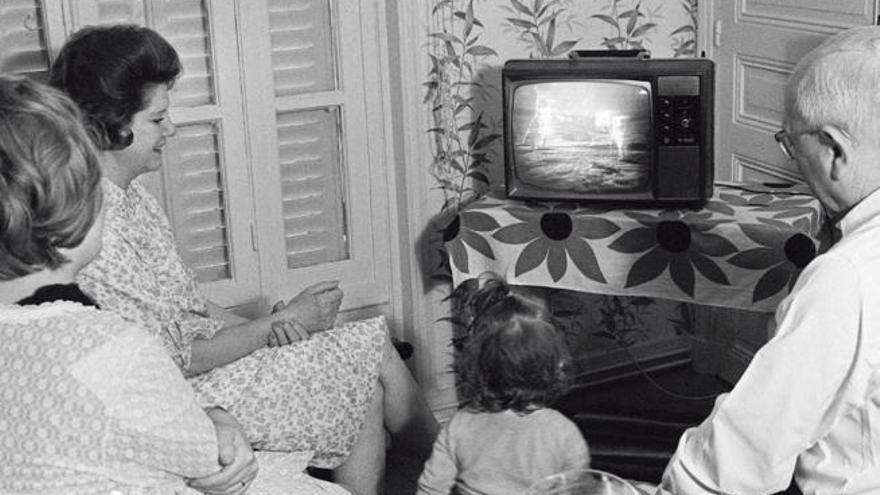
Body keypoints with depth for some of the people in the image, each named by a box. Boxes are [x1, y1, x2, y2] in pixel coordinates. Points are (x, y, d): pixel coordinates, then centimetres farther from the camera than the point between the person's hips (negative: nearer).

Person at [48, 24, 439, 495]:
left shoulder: (129, 194, 4)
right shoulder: (97, 234, -28)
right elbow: (174, 361, -22)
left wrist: (264, 326, -2)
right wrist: (281, 323, -12)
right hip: (186, 398, -9)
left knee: (368, 390, 1)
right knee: (377, 350, -1)